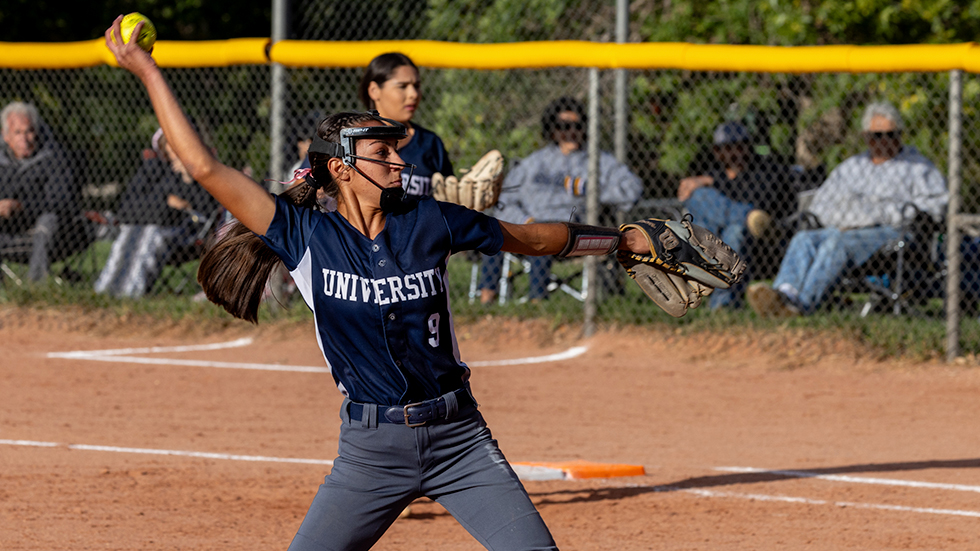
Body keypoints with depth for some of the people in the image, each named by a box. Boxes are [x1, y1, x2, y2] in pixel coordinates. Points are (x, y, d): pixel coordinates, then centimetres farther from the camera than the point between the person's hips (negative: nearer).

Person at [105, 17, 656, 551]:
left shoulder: (428, 221, 1)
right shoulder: (306, 237, -4)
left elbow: (527, 238, 16)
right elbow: (206, 168, -8)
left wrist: (621, 240, 24)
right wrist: (148, 72, -8)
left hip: (459, 436, 1)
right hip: (369, 447, -1)